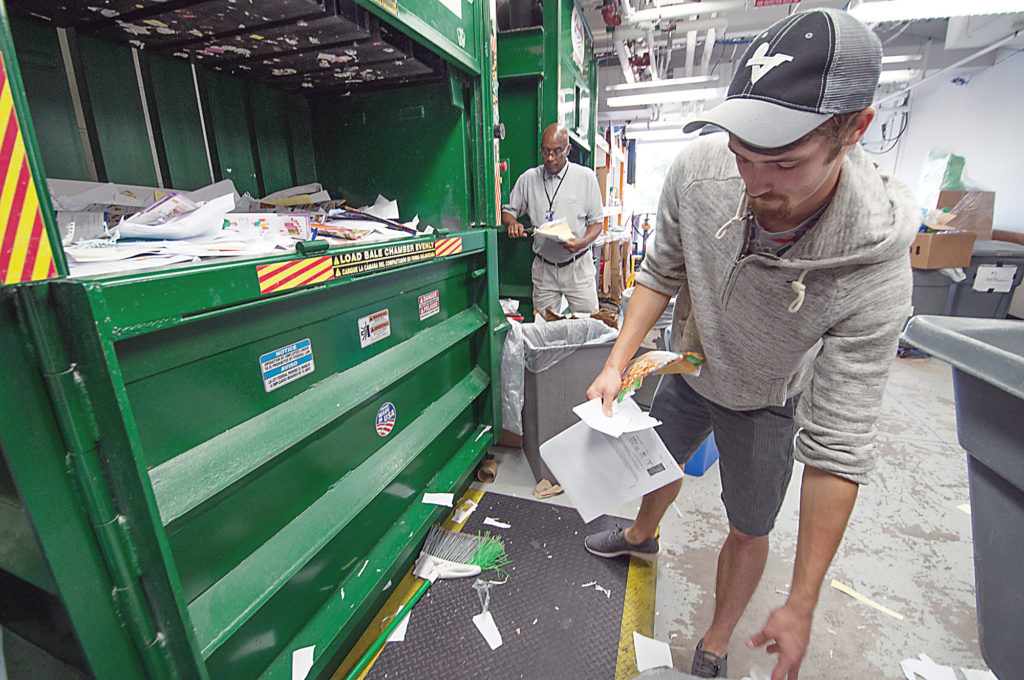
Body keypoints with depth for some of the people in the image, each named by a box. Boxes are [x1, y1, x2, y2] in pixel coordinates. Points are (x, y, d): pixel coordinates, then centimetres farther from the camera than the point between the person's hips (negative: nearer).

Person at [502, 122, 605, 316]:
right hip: (543, 268, 2)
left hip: (578, 266, -1)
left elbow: (597, 220, 3)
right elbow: (508, 210, 13)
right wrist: (512, 223, -11)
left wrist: (582, 242, -17)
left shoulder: (585, 177, 1)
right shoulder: (528, 179, 6)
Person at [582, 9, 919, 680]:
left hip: (767, 403, -2)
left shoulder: (875, 274, -35)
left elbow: (839, 447, -31)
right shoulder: (698, 169, -28)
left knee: (749, 530, 13)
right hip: (689, 371, 3)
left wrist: (802, 605, -27)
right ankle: (643, 536, 61)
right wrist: (618, 363, -23)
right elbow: (663, 273, -12)